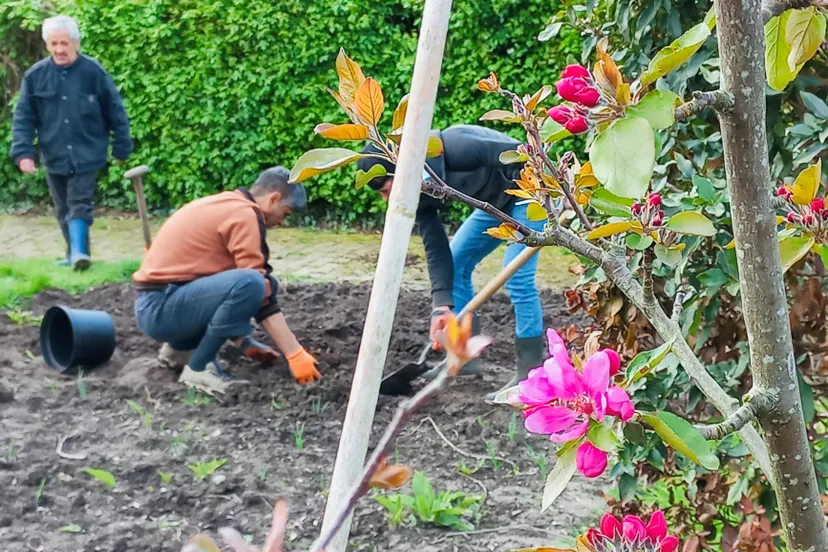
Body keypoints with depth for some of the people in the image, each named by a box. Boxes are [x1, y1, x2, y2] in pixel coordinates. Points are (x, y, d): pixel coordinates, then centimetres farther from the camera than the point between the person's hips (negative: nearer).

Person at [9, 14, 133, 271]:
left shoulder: (94, 72, -10)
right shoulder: (35, 75, -4)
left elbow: (116, 112, -2)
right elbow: (23, 117, 0)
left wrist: (121, 148, 2)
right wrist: (23, 152, -11)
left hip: (86, 154, -3)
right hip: (54, 156, 3)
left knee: (80, 206, -10)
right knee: (64, 210, 12)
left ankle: (78, 252, -15)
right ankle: (75, 253, 25)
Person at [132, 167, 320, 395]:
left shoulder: (226, 205, 18)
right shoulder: (244, 214, -11)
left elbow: (232, 282, 27)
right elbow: (263, 296, -14)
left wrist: (243, 342, 23)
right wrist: (295, 354, -10)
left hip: (156, 303, 10)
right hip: (159, 307, -10)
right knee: (252, 284, -27)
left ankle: (180, 348, 14)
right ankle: (198, 367, -13)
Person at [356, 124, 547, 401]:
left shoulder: (450, 148, -33)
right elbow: (437, 250, -6)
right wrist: (441, 305, -16)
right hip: (496, 201, 9)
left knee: (517, 275, -17)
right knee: (456, 261, 8)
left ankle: (530, 373, -8)